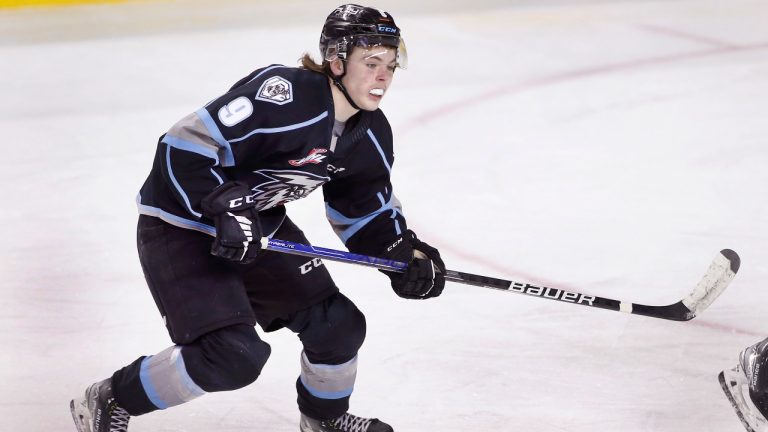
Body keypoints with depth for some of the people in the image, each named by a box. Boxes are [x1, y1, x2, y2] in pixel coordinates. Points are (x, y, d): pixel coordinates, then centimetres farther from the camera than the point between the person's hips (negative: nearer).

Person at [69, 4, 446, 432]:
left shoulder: (371, 133, -3)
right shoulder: (284, 95, -31)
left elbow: (365, 206, 11)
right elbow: (184, 147, -30)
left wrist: (405, 252, -4)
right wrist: (225, 209, -35)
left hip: (260, 225, 8)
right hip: (179, 225, -8)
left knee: (337, 324, 4)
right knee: (235, 355, -20)